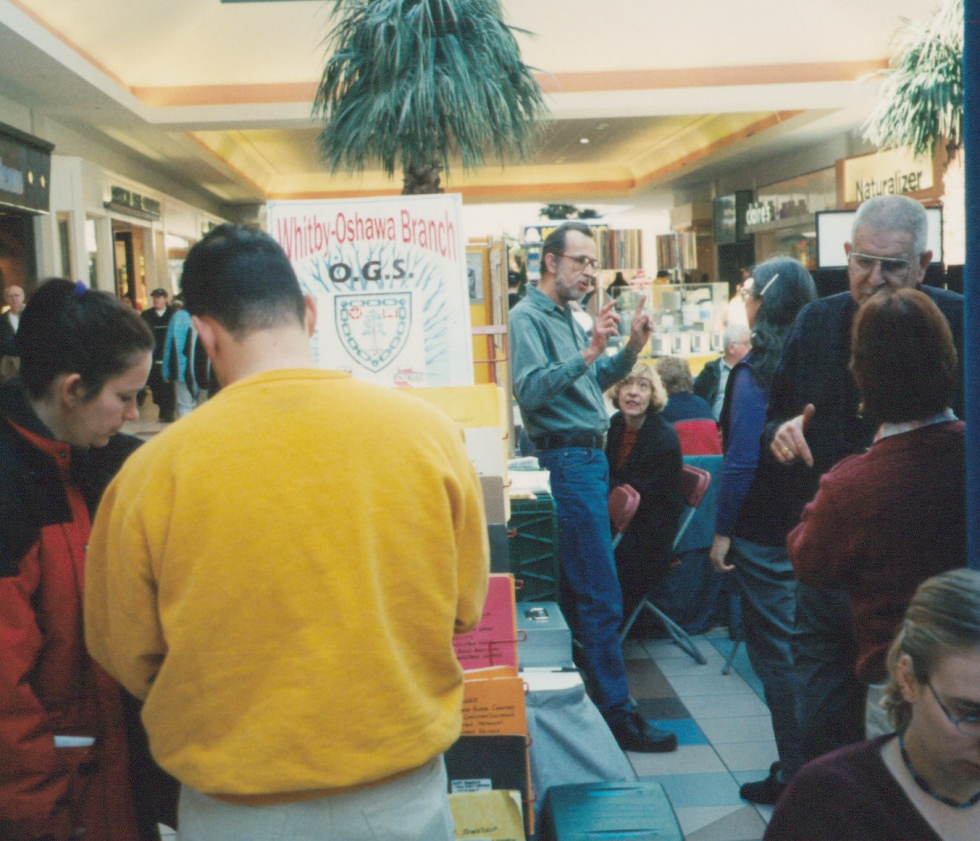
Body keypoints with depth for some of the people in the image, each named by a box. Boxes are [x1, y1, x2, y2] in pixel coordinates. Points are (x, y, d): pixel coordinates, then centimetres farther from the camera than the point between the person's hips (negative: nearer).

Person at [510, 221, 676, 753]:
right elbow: (530, 390, -23)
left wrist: (630, 350, 4)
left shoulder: (568, 318, 18)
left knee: (576, 589, 15)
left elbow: (593, 382, 19)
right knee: (600, 597, -8)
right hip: (567, 461, -10)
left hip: (588, 459, 10)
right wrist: (588, 354, -29)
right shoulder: (529, 317, -11)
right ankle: (615, 713, -2)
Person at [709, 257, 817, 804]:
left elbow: (742, 460, -19)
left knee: (776, 652, 2)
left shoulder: (754, 372, -16)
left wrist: (723, 530, -11)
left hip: (766, 533, -7)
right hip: (812, 527, 7)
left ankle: (795, 775, 11)